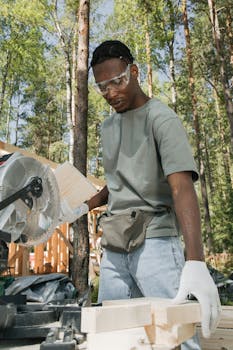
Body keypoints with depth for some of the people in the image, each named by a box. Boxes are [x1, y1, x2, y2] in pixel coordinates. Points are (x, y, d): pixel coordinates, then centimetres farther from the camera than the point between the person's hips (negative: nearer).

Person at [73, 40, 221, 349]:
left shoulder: (162, 119, -7)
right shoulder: (108, 126, 16)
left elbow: (182, 187, -20)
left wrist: (195, 262, -32)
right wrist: (87, 206, 9)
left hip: (156, 240, -6)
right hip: (114, 246, 6)